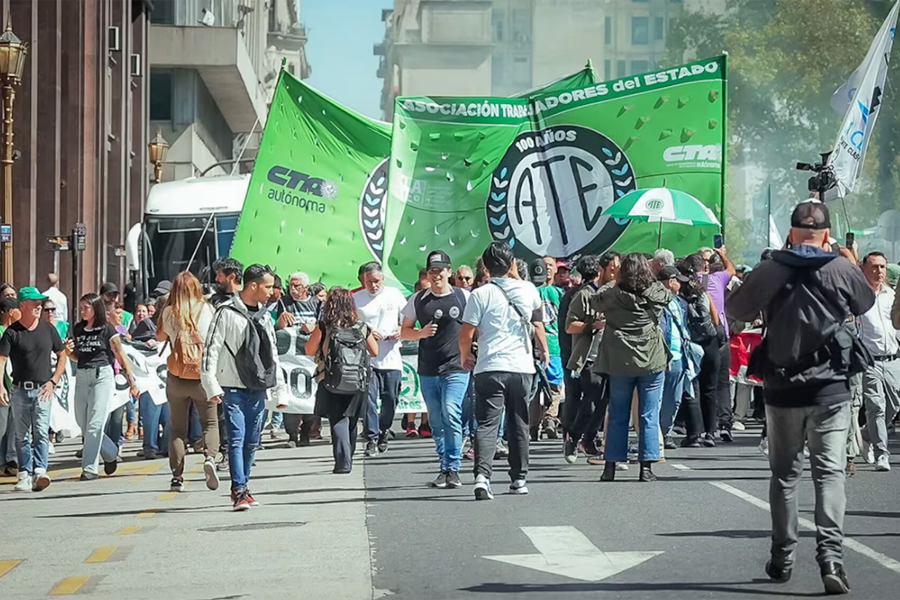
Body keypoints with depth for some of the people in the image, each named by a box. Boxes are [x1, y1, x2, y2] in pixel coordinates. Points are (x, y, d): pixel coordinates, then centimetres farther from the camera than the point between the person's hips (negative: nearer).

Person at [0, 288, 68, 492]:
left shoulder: (48, 329, 4)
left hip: (43, 390, 0)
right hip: (19, 390, 0)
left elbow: (62, 355, 13)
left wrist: (53, 381, 3)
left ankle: (40, 471, -20)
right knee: (22, 435, 5)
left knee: (41, 432, -12)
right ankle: (24, 475, 10)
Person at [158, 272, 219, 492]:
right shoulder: (206, 309, -4)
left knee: (177, 428, 8)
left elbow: (160, 336, 15)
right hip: (202, 375, 0)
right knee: (210, 422, 12)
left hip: (177, 376, 1)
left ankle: (177, 476, 2)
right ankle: (209, 457, -16)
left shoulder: (170, 312, -3)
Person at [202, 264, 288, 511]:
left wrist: (280, 390, 16)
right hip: (234, 388, -6)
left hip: (257, 389, 6)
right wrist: (211, 385, -16)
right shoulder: (227, 313, -6)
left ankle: (242, 487, 19)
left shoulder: (264, 316, 15)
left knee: (252, 442, 9)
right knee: (237, 439, -13)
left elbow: (272, 354, 20)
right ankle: (239, 491, -17)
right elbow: (211, 349, -9)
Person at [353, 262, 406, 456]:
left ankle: (383, 433, 27)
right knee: (369, 399, -9)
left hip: (391, 358, 1)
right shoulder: (356, 299, 3)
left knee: (390, 399, 5)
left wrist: (401, 331, -7)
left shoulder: (395, 295, 6)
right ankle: (372, 439, -5)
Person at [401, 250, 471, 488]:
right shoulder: (418, 300, 8)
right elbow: (404, 332, 13)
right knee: (436, 422, 6)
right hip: (428, 370, 3)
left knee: (451, 413, -18)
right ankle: (445, 468, 16)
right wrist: (421, 333, -6)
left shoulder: (464, 297, 2)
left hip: (456, 368, -3)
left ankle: (453, 468, -14)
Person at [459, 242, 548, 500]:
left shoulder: (480, 295, -6)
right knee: (519, 425, 14)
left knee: (487, 424, -3)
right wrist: (544, 350, 40)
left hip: (490, 368, -2)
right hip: (522, 366, 2)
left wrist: (465, 356, 12)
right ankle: (519, 479, 20)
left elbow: (466, 334, -8)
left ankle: (482, 475, -21)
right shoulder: (529, 290, 5)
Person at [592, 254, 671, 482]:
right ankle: (646, 466, 0)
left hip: (620, 363, 0)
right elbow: (669, 296, 17)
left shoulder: (613, 294, -8)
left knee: (618, 416, 8)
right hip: (652, 361, 0)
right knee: (648, 416, 3)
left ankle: (611, 466, 9)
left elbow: (595, 302, 10)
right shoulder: (657, 294, -5)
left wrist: (610, 285, 22)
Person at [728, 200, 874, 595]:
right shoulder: (842, 270, -7)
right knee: (830, 471, -2)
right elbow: (866, 303, 13)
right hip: (830, 389, -1)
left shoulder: (769, 272, -5)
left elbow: (737, 309, 11)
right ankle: (830, 555, -16)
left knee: (784, 474, 13)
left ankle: (782, 558, 19)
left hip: (782, 388, 1)